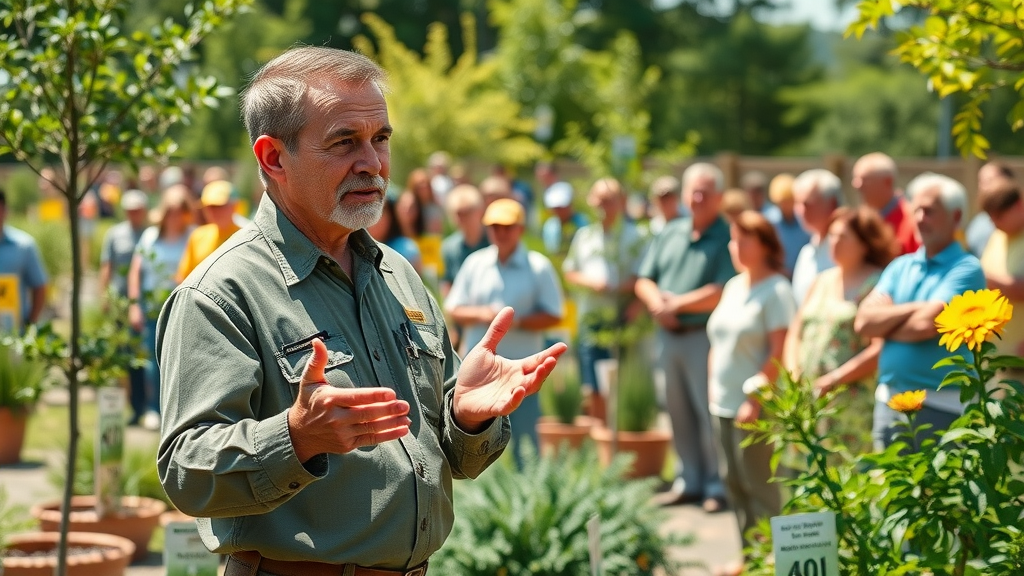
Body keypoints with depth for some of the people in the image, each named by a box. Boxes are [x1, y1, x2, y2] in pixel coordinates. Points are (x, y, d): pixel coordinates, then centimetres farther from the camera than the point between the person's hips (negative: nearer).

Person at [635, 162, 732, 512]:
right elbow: (644, 281, 12)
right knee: (679, 413, 12)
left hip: (704, 335, -7)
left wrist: (676, 304, -11)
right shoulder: (670, 233, 12)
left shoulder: (726, 238, -9)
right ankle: (688, 481, 21)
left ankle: (717, 486, 2)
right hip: (668, 335, 7)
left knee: (709, 413, -5)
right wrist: (657, 303, -9)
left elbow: (721, 293, -19)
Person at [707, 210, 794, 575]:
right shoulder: (733, 287, 14)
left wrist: (754, 398, -19)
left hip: (754, 406, -8)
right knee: (734, 483, 11)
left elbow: (779, 354, -16)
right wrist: (713, 387, 12)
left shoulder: (776, 291, -10)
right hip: (724, 404, 8)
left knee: (758, 484, -5)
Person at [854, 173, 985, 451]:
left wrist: (884, 324, 0)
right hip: (889, 404, 6)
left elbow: (926, 324, -17)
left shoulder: (966, 269, -6)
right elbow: (863, 321, 2)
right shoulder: (900, 267, 14)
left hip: (940, 407, -6)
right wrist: (915, 308, -9)